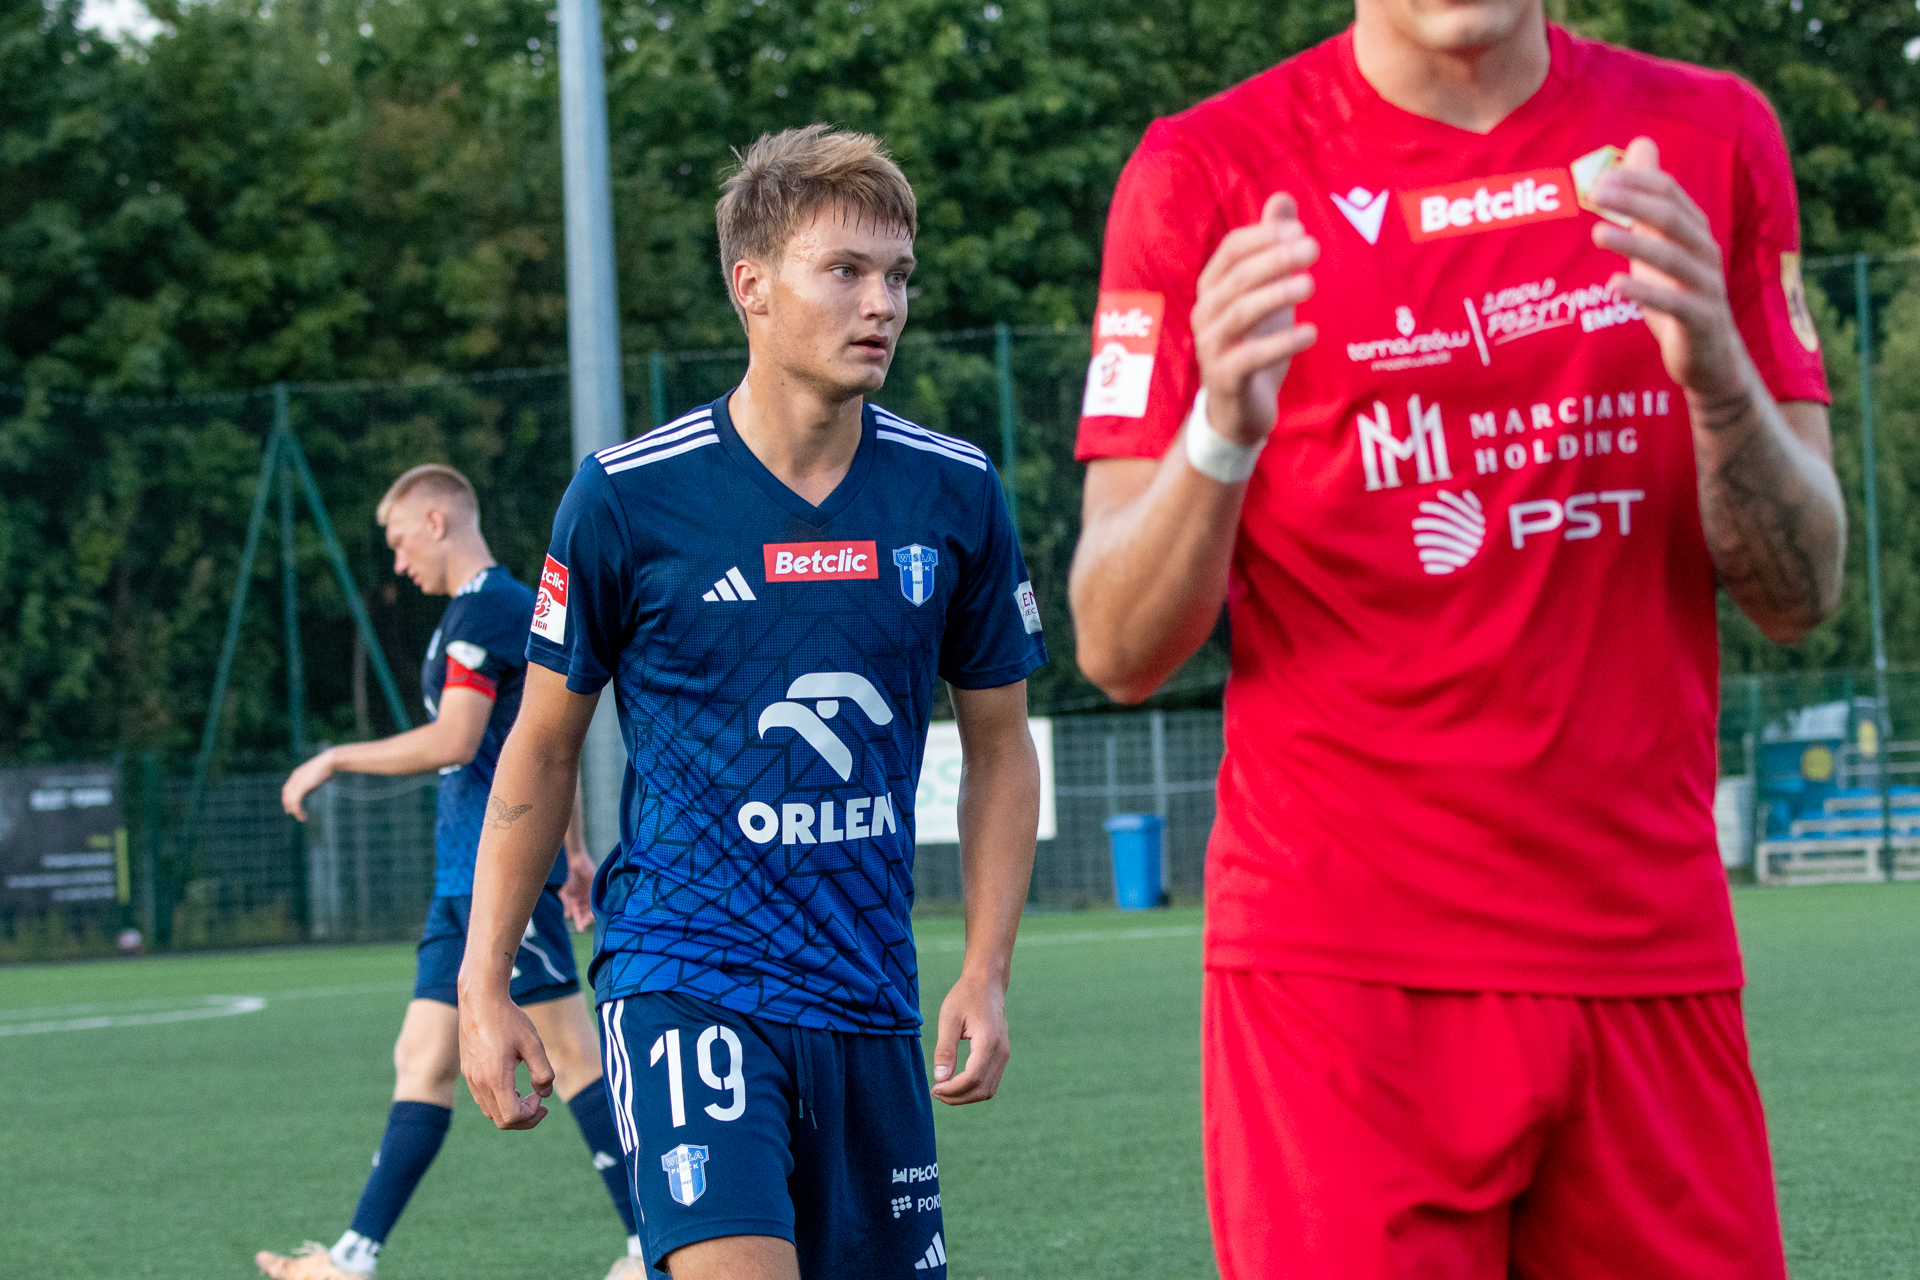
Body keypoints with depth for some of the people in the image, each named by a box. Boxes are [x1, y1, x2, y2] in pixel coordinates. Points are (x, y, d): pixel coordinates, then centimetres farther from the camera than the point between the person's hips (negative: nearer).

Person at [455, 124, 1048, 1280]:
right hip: (683, 980, -4)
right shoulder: (629, 496, -6)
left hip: (867, 998, 4)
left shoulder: (955, 495, 2)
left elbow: (999, 745, 12)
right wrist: (485, 987, 1)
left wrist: (986, 975, 3)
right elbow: (542, 750, 4)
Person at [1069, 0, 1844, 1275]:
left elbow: (1801, 595, 5)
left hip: (1653, 961, 3)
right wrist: (1222, 436, -22)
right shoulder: (1211, 172, -1)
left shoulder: (1710, 138, 7)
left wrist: (1719, 380, -14)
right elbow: (1118, 650, -3)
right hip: (1341, 971, -3)